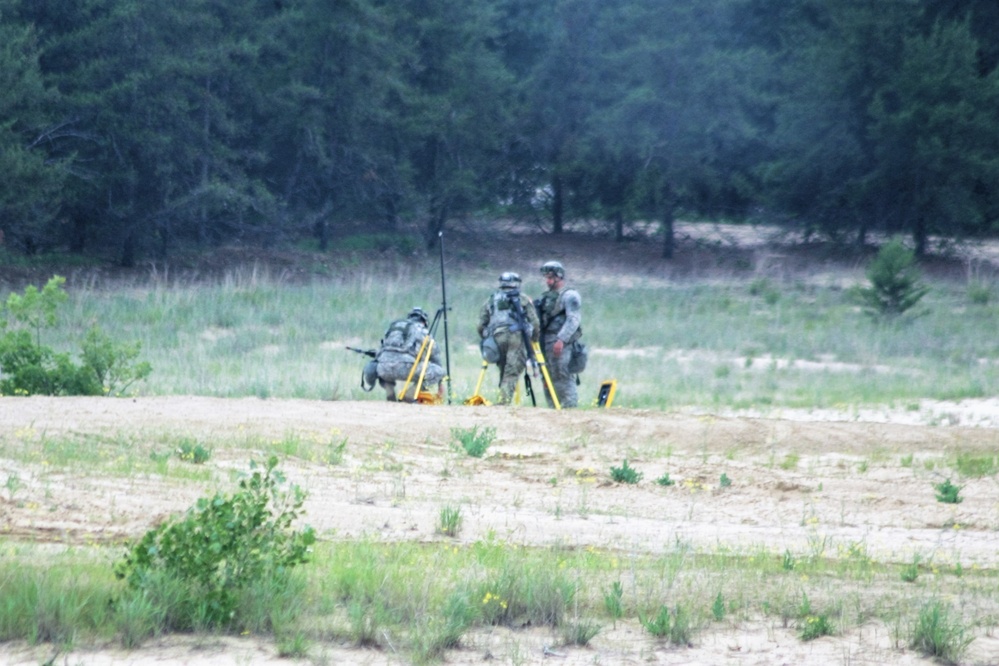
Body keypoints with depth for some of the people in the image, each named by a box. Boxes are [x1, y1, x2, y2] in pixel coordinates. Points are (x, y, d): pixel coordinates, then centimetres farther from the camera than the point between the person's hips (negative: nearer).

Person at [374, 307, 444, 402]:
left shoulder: (393, 326, 31)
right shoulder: (423, 330, 20)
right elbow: (435, 355, 28)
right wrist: (439, 382, 40)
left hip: (384, 369, 5)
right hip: (405, 368, -5)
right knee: (439, 371, 11)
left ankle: (389, 392, 14)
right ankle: (410, 394, -3)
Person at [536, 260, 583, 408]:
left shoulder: (569, 295, -5)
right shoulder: (548, 296, 21)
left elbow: (573, 320, -16)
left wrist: (561, 339, -24)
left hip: (563, 345, -9)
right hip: (547, 344, 9)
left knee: (564, 379, -13)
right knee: (548, 379, 8)